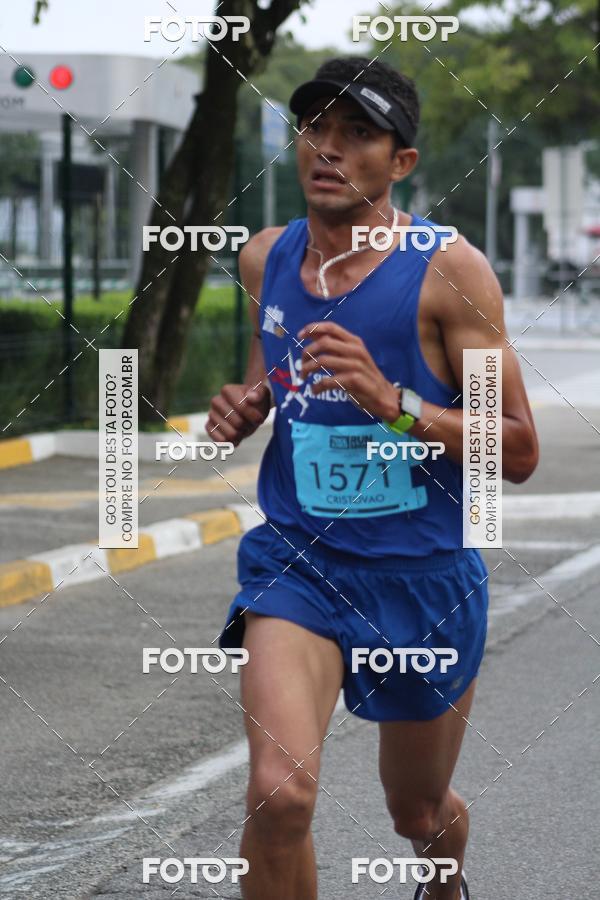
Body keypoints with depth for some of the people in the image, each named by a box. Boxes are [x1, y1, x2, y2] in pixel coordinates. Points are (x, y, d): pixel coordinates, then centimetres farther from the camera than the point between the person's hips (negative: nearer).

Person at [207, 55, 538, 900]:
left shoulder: (449, 270, -12)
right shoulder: (266, 257, 2)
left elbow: (518, 451, -13)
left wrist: (392, 401, -26)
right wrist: (245, 407, 2)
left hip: (425, 576, -1)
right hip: (298, 565, 1)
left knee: (421, 813, 20)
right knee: (280, 794, -25)